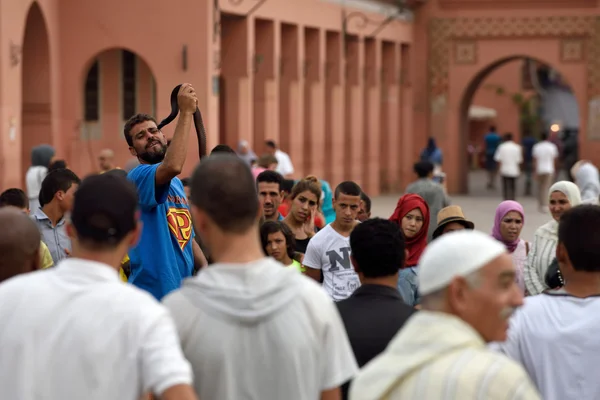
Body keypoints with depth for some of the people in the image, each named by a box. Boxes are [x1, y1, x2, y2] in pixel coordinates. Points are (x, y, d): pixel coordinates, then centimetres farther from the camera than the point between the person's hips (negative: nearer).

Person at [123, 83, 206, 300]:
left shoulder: (176, 184, 17)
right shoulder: (138, 177, -12)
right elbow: (172, 167, -33)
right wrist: (186, 112, -27)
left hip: (184, 292, 9)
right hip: (154, 295, -9)